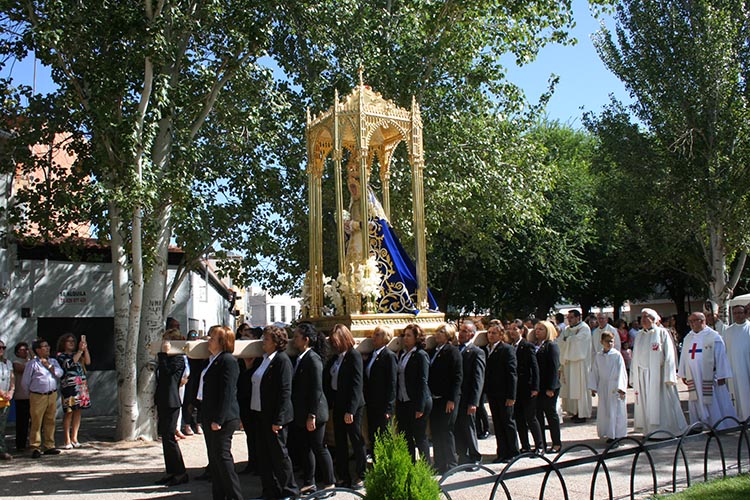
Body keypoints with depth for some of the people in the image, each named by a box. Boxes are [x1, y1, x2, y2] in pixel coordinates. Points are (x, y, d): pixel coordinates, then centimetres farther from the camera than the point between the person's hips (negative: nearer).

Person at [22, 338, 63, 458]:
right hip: (38, 397, -4)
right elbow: (26, 381, 3)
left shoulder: (53, 361, 13)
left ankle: (49, 446, 16)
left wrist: (48, 365, -6)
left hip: (52, 395, 4)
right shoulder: (32, 364, -2)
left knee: (50, 421, 8)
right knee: (36, 422, -4)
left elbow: (59, 373, -2)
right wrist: (31, 393, 7)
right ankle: (35, 448, 2)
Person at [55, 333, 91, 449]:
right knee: (68, 413, -6)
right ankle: (67, 440, 0)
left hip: (82, 386, 6)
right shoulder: (61, 355, 1)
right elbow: (70, 363, -16)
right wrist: (80, 350, -16)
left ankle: (74, 438, 15)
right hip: (69, 386, -6)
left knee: (78, 412, 7)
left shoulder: (77, 354, 18)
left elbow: (88, 362, 5)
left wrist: (85, 348, -3)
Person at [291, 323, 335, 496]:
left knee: (319, 448, 2)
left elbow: (317, 389, -19)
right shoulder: (299, 359, 8)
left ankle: (329, 483, 15)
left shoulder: (313, 359, -16)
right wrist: (302, 414, 13)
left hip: (313, 412, -8)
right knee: (305, 448, 14)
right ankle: (309, 483, 25)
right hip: (301, 413, 8)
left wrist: (312, 415, -20)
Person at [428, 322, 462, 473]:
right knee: (435, 432, 11)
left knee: (446, 432, -1)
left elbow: (457, 376, -12)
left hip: (446, 399, -7)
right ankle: (439, 464, 21)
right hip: (434, 398, 7)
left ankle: (450, 465, 10)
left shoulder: (452, 351, -7)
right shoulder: (434, 351, 12)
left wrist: (452, 399, -16)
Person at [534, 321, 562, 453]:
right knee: (538, 415, 8)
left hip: (548, 388, -6)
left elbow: (554, 368, -12)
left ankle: (557, 444, 15)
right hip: (536, 387, 6)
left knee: (551, 414, 3)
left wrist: (551, 388, -17)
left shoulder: (551, 346, -7)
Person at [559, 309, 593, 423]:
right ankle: (574, 411, 11)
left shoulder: (584, 328, -4)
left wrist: (567, 338, -3)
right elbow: (560, 342, 5)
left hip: (580, 362, -7)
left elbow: (576, 341, -18)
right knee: (570, 388, 5)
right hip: (568, 362, 7)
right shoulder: (568, 329, 16)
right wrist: (571, 338, -10)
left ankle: (582, 414, 0)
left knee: (580, 387, -5)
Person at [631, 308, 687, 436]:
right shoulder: (639, 336, 11)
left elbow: (669, 355, -7)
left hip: (658, 374, -4)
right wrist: (633, 377, 9)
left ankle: (666, 429, 8)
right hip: (642, 376, 5)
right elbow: (635, 358, 13)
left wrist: (668, 377, -13)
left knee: (661, 403, -2)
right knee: (645, 405, 5)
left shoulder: (662, 333, -2)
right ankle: (650, 430, 12)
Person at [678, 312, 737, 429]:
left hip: (709, 378, -5)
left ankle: (720, 427, 10)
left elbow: (720, 357, -6)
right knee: (697, 405, 7)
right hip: (693, 379, 5)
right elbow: (684, 357, 15)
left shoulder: (714, 337, -5)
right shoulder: (688, 338, 12)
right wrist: (683, 374, 12)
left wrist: (721, 376, -10)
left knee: (714, 405, 0)